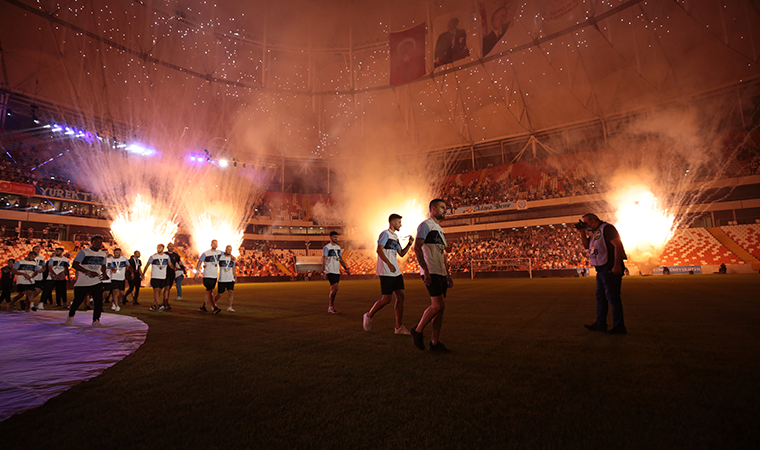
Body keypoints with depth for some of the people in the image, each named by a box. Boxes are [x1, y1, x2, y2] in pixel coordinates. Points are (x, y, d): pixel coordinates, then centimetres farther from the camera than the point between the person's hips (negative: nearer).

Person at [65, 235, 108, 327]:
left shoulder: (103, 254, 9)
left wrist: (104, 273, 2)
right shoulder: (83, 252, -7)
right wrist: (89, 272, -25)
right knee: (77, 300, 10)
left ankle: (96, 320, 1)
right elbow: (74, 265, -15)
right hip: (82, 282, -3)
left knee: (99, 301, -7)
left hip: (97, 282, 3)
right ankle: (70, 316, 37)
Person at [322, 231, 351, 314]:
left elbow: (341, 259, 20)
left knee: (333, 289, 9)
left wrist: (346, 268, 13)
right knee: (335, 288, -15)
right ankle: (331, 306, 1)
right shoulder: (327, 247, -7)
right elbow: (324, 260, -11)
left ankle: (330, 307, 18)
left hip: (337, 272, 7)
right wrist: (323, 272, -18)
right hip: (330, 272, -7)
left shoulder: (338, 247, 15)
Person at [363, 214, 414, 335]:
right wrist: (389, 264, -24)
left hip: (396, 272, 9)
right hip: (386, 273, -9)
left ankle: (399, 327, 8)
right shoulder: (385, 234, -7)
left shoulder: (395, 236, 19)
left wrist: (409, 244, 9)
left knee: (400, 296, 3)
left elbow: (401, 254, 23)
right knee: (386, 299, -6)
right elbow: (379, 250, -17)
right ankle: (368, 316, 16)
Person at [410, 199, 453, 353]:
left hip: (441, 273, 9)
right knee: (438, 305, -15)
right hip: (431, 272, -9)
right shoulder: (426, 225, -5)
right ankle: (417, 331, 4)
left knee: (440, 307, 7)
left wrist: (448, 275, 21)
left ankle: (434, 342, 13)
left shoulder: (440, 229, 23)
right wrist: (425, 271, -22)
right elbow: (417, 248, -16)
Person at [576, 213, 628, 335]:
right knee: (600, 296, 13)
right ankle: (600, 323, 21)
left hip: (611, 269, -10)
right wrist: (582, 233, 7)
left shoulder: (607, 228, -12)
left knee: (612, 297, -6)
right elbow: (586, 245, 22)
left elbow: (618, 245, -20)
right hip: (601, 269, 10)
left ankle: (619, 326, 2)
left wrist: (617, 265, -25)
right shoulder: (595, 232, 16)